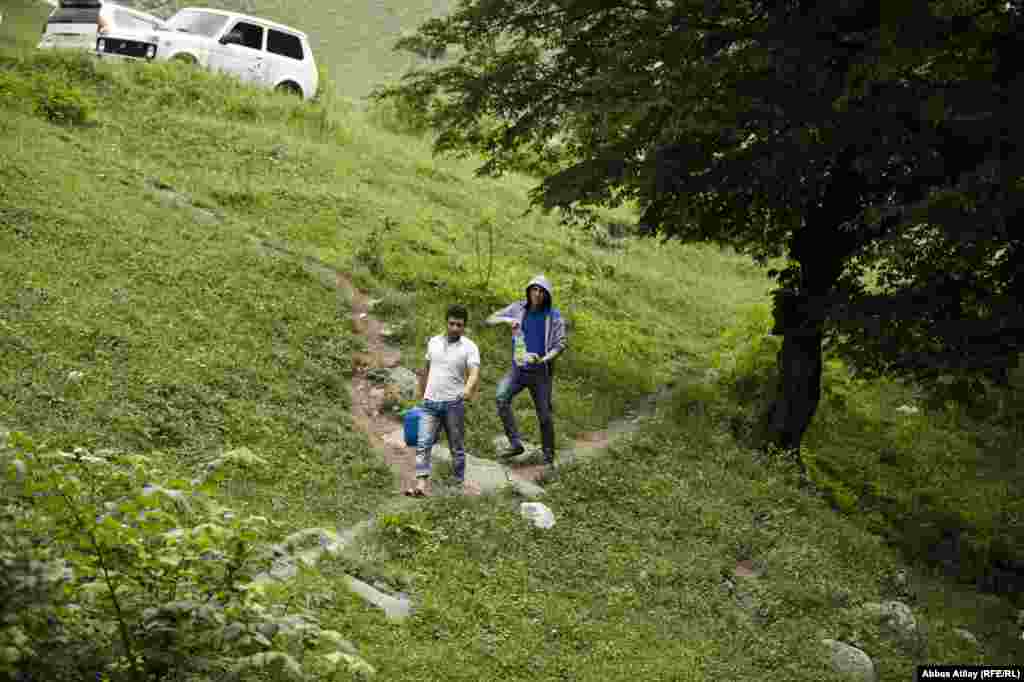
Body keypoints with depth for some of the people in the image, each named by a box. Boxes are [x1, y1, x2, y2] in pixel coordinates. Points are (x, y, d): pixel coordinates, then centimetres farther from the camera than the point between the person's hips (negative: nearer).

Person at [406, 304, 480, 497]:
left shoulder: (469, 347, -4)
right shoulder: (433, 342, 10)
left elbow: (474, 373, -19)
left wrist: (468, 389, -39)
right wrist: (421, 395, 23)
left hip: (454, 403, -3)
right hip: (430, 403, 3)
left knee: (457, 447, 7)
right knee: (422, 444, -9)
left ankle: (460, 484, 17)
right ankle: (421, 485, -15)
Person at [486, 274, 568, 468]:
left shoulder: (554, 316, -5)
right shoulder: (518, 309, 2)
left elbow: (561, 344, -8)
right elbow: (490, 320, 5)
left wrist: (544, 359, -26)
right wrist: (507, 319, -17)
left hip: (540, 372, -2)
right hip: (518, 369, 2)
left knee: (544, 415, 2)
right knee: (502, 397, -24)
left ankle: (549, 458, 19)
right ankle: (515, 443, -19)